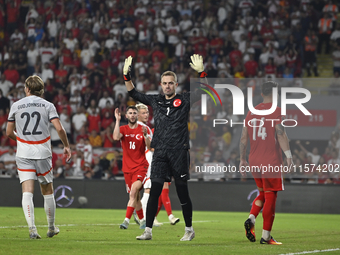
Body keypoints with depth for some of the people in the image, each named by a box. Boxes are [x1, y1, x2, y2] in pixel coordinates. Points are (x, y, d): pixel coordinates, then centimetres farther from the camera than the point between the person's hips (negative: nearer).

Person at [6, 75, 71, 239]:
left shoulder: (16, 106, 4)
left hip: (23, 153, 0)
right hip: (43, 153, 0)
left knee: (27, 191, -6)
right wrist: (66, 146, 5)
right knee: (47, 191, 14)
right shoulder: (47, 105, 1)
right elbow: (59, 129, -9)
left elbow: (9, 132, 8)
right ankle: (51, 228, 24)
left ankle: (32, 229, -21)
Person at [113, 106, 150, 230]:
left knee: (133, 191, -22)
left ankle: (127, 220, -27)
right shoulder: (123, 129, 7)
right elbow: (116, 137, -16)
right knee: (135, 196, 9)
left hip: (141, 166, -3)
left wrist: (145, 136, -25)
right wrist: (117, 121, -15)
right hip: (128, 168, 3)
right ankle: (143, 220, 25)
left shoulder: (143, 129, 3)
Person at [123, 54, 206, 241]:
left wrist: (201, 73, -19)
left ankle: (189, 229, 16)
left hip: (179, 152, -3)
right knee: (154, 192, -4)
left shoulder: (184, 100, 4)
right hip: (160, 152, 3)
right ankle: (148, 231, -3)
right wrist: (127, 76, 9)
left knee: (182, 193, 3)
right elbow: (134, 94, 20)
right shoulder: (156, 101, 13)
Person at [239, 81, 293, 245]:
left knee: (262, 193, 21)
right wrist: (288, 156, -14)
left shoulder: (252, 112, 11)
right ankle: (266, 236, -3)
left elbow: (244, 137, 13)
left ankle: (251, 219, -3)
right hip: (271, 161, -6)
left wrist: (242, 159, 19)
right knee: (270, 196, -1)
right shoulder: (276, 111, -6)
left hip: (254, 160, 6)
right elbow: (281, 135, -15)